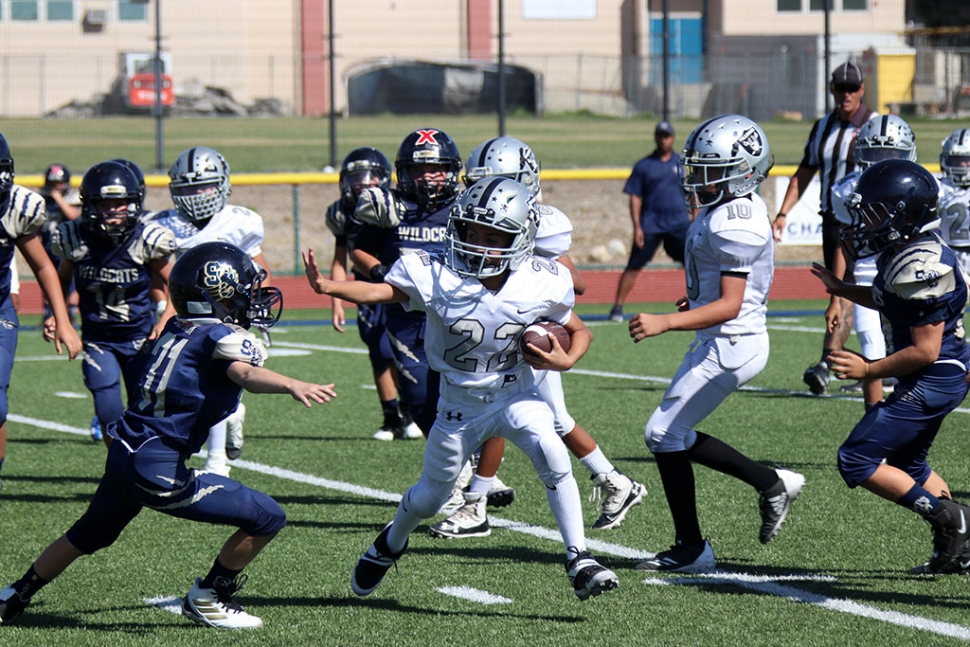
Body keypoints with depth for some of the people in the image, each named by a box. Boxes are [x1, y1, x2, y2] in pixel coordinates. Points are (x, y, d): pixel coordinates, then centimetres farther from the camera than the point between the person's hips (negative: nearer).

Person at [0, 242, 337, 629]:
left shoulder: (177, 329, 11)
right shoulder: (224, 337, -12)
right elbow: (246, 374, -34)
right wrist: (293, 386, -50)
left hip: (122, 454, 9)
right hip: (160, 471, -9)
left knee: (89, 535, 35)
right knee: (268, 519, -1)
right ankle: (207, 600, 13)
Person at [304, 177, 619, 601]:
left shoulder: (541, 285, -17)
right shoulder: (438, 278, -21)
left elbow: (580, 332, -1)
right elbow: (380, 291, -27)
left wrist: (565, 360, -22)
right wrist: (327, 287, -45)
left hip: (515, 396, 0)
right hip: (459, 405, 0)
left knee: (550, 453, -29)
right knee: (429, 498, 15)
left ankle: (579, 560, -20)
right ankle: (390, 544, 50)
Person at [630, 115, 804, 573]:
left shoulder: (733, 225, -24)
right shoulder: (735, 208, 8)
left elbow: (730, 306, -27)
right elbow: (735, 286, 22)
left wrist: (665, 323, -33)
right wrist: (700, 300, 29)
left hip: (729, 346, -10)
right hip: (723, 342, 10)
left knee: (664, 434, -3)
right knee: (676, 435, 18)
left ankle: (690, 549, 5)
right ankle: (772, 484, 23)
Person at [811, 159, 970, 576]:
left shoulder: (921, 267, -26)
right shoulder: (906, 252, 5)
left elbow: (925, 351, -25)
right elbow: (891, 302, 26)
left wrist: (868, 370, -17)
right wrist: (841, 289, 21)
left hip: (934, 381, -11)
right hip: (935, 380, 11)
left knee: (857, 462, -8)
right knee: (906, 465, 25)